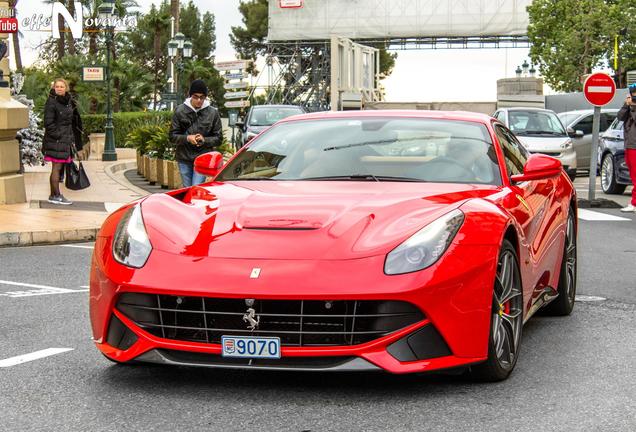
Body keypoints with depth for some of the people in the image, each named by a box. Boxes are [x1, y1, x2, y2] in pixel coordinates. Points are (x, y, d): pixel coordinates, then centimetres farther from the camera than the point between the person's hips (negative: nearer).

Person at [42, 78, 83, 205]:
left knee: (60, 168, 11)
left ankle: (54, 195, 18)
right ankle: (55, 196, -1)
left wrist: (72, 139, 16)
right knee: (56, 167, -5)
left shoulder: (69, 102, 13)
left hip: (66, 140, 8)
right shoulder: (51, 102, -10)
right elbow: (48, 123, -13)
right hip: (55, 141, -8)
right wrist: (58, 136, -16)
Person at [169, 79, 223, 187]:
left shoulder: (213, 113, -1)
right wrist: (187, 138, -17)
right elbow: (173, 136, 3)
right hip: (184, 158, 2)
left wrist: (204, 140, -15)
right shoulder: (180, 111, 0)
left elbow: (218, 139, 4)